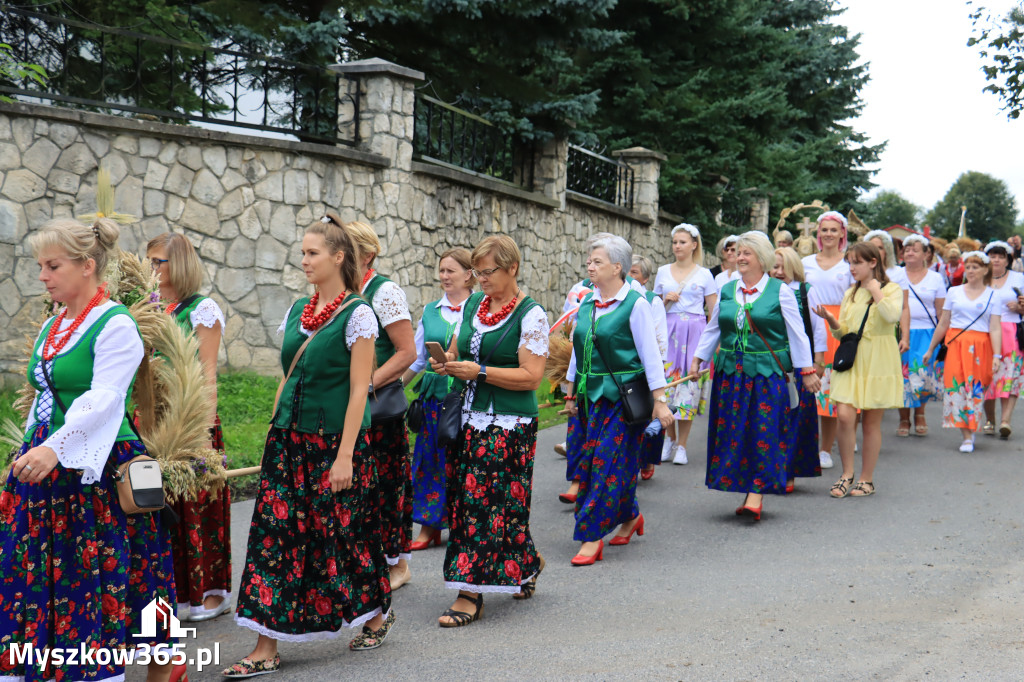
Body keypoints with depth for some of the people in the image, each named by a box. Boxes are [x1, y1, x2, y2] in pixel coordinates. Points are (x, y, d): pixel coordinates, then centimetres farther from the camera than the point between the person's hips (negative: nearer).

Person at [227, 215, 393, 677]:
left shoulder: (357, 314, -9)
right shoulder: (296, 311, 10)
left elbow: (359, 390, -13)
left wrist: (345, 454, -17)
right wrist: (275, 434, 13)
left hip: (335, 440, -6)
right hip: (290, 439, 6)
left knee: (342, 532, 5)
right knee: (276, 533, 0)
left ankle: (376, 613, 31)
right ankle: (266, 648, 3)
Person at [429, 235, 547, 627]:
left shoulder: (530, 315, -8)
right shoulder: (471, 306, 12)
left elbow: (531, 377, -13)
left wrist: (478, 372, -19)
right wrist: (447, 363, -2)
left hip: (509, 425, -7)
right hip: (469, 418, 7)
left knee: (488, 501, -8)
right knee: (465, 498, 7)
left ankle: (470, 594, -5)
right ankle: (526, 563, 26)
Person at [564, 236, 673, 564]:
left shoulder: (635, 304, -9)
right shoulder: (587, 303, 10)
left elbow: (650, 353, -10)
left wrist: (659, 400, -13)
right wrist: (572, 392, 20)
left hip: (623, 397, -7)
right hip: (592, 395, 7)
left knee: (609, 463, -6)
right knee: (589, 461, 10)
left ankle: (592, 537, -2)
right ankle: (630, 516, 30)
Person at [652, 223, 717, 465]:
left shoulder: (704, 274, 5)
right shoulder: (663, 272, 12)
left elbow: (714, 310, 5)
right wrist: (666, 300, -3)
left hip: (695, 332, -2)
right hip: (668, 331, 2)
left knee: (690, 385, -4)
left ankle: (681, 445, 3)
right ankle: (669, 439, 14)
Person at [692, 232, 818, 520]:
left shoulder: (780, 291, -2)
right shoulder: (726, 291, 10)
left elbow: (796, 333, 0)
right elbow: (713, 329, 19)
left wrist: (806, 370, -2)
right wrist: (698, 358, 14)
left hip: (768, 374, -4)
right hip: (731, 373, 5)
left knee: (763, 431, -6)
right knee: (734, 431, 4)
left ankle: (757, 492, -3)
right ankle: (745, 487, 13)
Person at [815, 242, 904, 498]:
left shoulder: (892, 289, 1)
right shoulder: (850, 293, 15)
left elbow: (893, 316, -21)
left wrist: (876, 290, -13)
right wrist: (831, 320, -5)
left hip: (878, 362, -4)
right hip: (851, 359, 4)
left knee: (871, 421, 2)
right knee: (845, 415, -12)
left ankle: (867, 479, 13)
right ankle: (847, 473, 3)